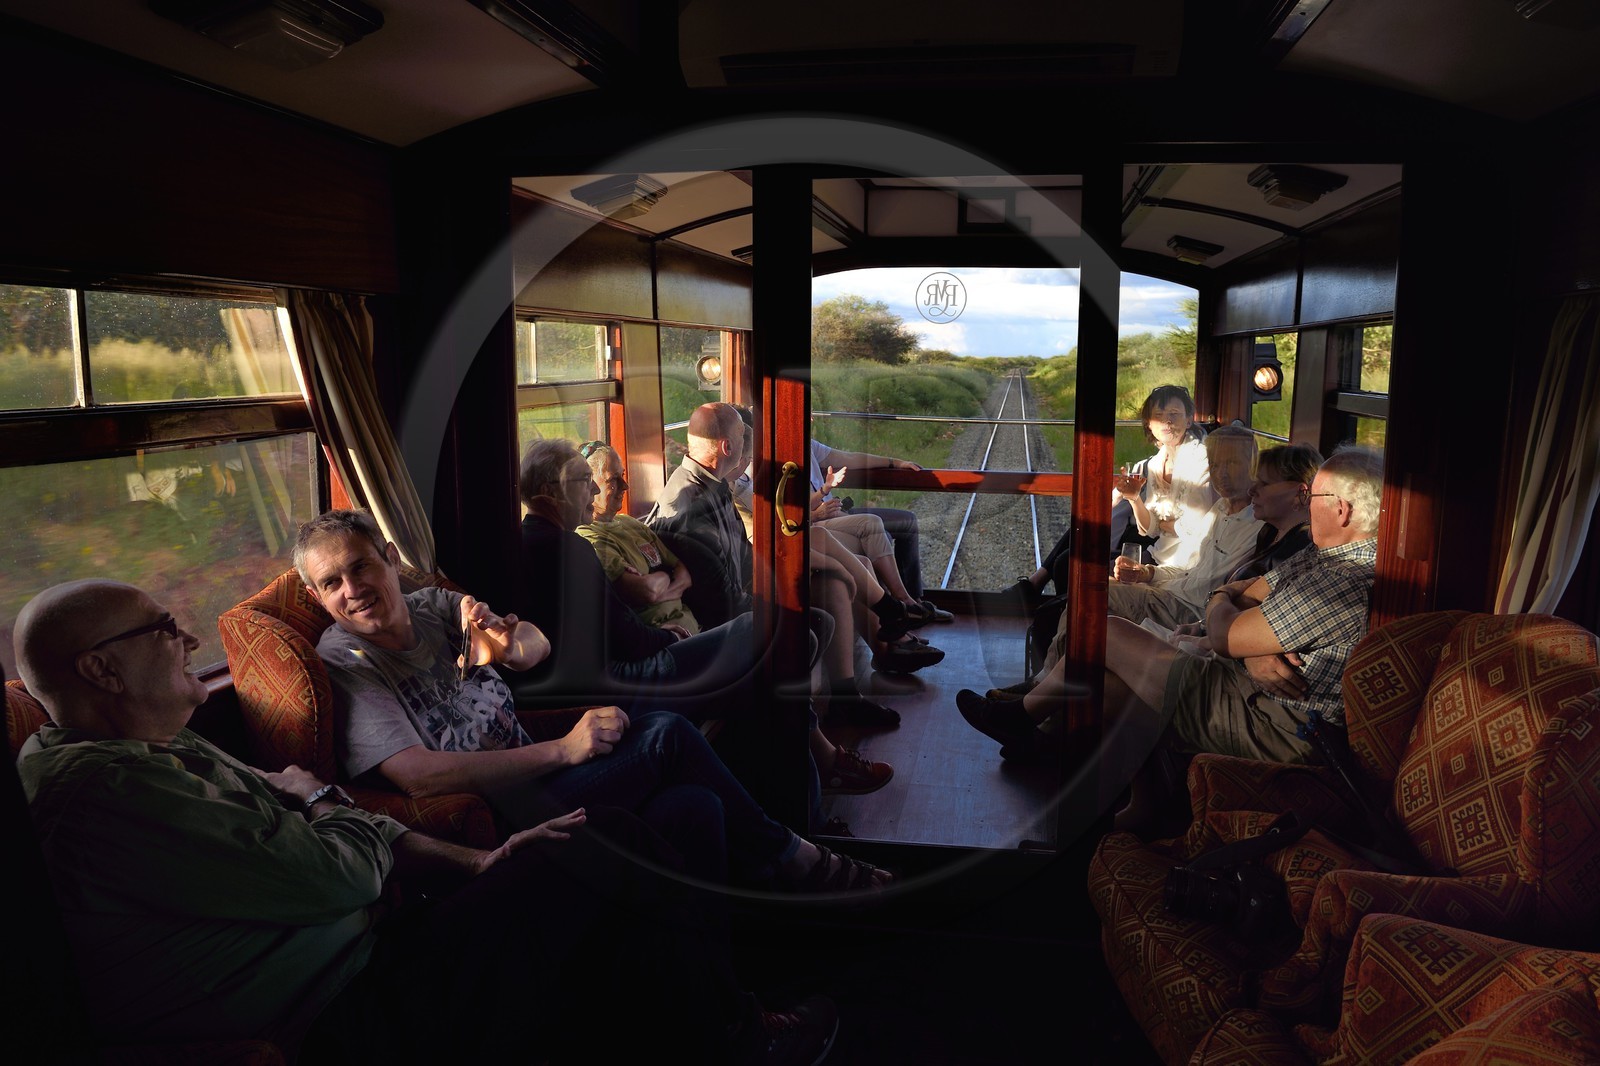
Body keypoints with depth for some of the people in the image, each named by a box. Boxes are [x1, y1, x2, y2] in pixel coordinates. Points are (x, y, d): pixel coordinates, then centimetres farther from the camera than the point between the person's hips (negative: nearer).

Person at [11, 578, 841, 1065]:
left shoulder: (165, 749, 13)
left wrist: (478, 864, 0)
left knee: (606, 829, 3)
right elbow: (338, 873, -24)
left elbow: (346, 825, 11)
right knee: (568, 864, -15)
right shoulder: (97, 785, -22)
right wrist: (321, 801, -1)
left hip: (361, 959, 10)